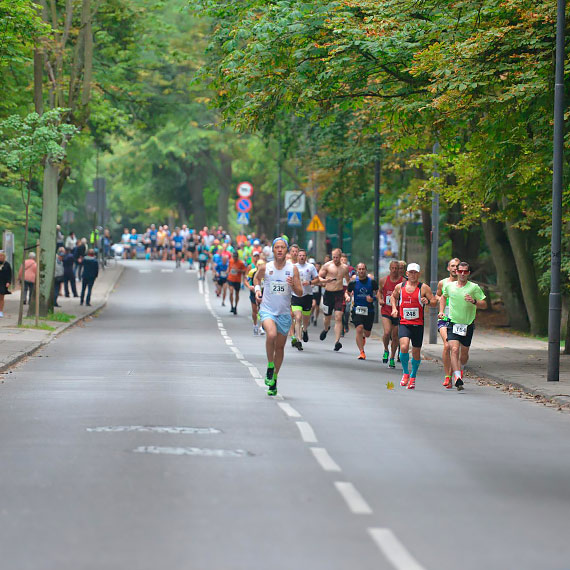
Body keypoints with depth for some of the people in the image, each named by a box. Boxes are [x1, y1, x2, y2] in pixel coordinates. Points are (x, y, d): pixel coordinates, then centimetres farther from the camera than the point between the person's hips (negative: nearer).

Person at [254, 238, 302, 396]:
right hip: (267, 310, -2)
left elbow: (300, 293, -2)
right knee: (271, 334, -31)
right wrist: (257, 289, 2)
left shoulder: (293, 269, -3)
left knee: (280, 347, 9)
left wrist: (293, 285, -22)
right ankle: (270, 367, -12)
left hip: (284, 313, 2)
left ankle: (274, 380, 25)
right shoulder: (265, 267, -3)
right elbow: (257, 277, 20)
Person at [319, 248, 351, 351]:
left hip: (339, 294, 0)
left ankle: (337, 341, -19)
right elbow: (318, 277, 1)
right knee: (327, 316, 12)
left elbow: (348, 280, 24)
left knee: (338, 318, -13)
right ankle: (326, 329, 48)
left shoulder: (345, 267, 8)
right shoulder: (327, 265, 1)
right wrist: (325, 280, -19)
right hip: (328, 293, 0)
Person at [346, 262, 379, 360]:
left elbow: (378, 293, 6)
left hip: (369, 310, 1)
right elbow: (347, 292, 14)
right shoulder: (353, 282, 0)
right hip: (357, 309, -1)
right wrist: (348, 297, -8)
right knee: (359, 329, -19)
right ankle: (362, 352, -14)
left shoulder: (372, 282, -2)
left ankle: (363, 337, 49)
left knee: (367, 333, 9)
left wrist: (372, 298, -14)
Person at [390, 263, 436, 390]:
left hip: (418, 324, 0)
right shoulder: (400, 287, 6)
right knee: (404, 347, -21)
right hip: (403, 323, 0)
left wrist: (428, 301, -21)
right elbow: (393, 297, 26)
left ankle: (413, 376, 28)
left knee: (416, 352, 6)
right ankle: (406, 373, 1)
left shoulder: (423, 288, -1)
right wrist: (394, 308, 9)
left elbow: (434, 302, 1)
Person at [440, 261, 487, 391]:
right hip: (453, 323, 0)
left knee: (464, 353, 9)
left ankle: (461, 368, 41)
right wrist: (441, 311, 14)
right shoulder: (449, 286, 4)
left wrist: (474, 301, -22)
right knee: (454, 349, -18)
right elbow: (443, 297, 26)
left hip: (468, 325, 0)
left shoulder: (474, 288, -4)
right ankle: (457, 377, -25)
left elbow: (484, 305, -4)